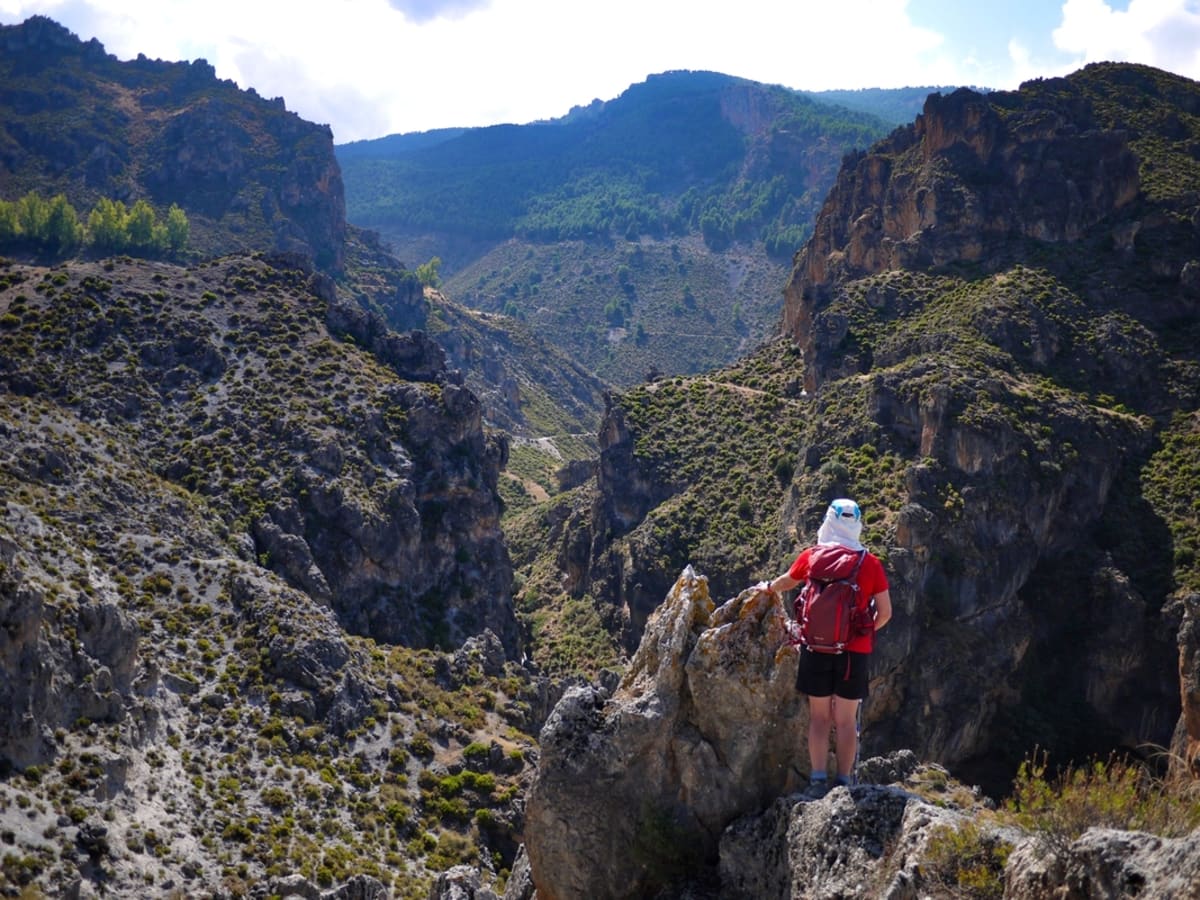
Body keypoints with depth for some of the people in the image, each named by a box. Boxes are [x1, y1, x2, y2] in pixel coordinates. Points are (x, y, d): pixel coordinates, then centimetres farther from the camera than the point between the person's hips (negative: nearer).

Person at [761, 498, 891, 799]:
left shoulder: (812, 557, 1)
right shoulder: (871, 564, -1)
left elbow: (787, 581, 21)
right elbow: (885, 612, 1)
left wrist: (769, 588, 43)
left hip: (817, 648, 0)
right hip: (855, 651, 0)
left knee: (819, 716, 8)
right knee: (846, 719, 6)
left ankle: (817, 782, 4)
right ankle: (843, 783, 8)